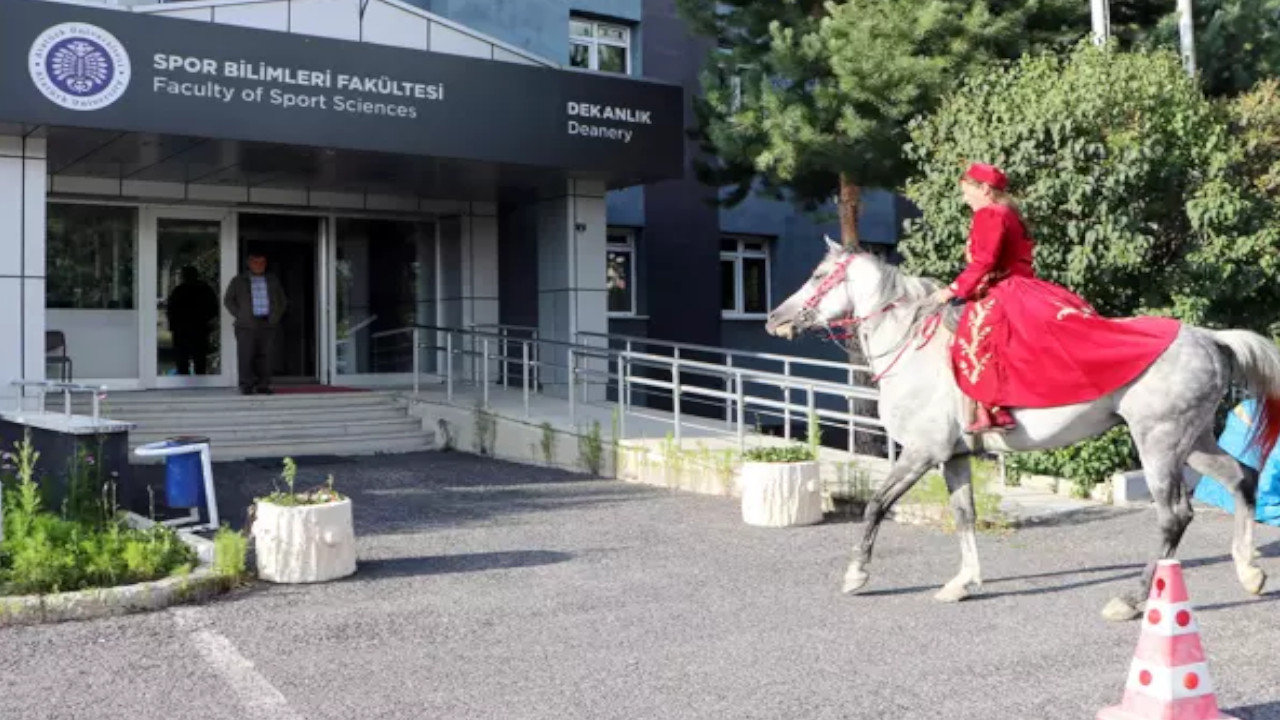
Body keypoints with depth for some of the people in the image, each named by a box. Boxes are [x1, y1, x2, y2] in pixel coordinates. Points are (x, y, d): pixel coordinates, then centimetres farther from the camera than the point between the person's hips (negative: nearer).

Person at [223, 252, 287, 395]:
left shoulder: (272, 281, 17)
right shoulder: (238, 281, 10)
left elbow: (282, 301, 22)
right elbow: (228, 300, 10)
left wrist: (276, 316, 8)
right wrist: (240, 315, -1)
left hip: (267, 324, 2)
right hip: (246, 325, -2)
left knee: (264, 356, 0)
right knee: (246, 356, -8)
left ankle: (263, 386, 3)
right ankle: (247, 386, -6)